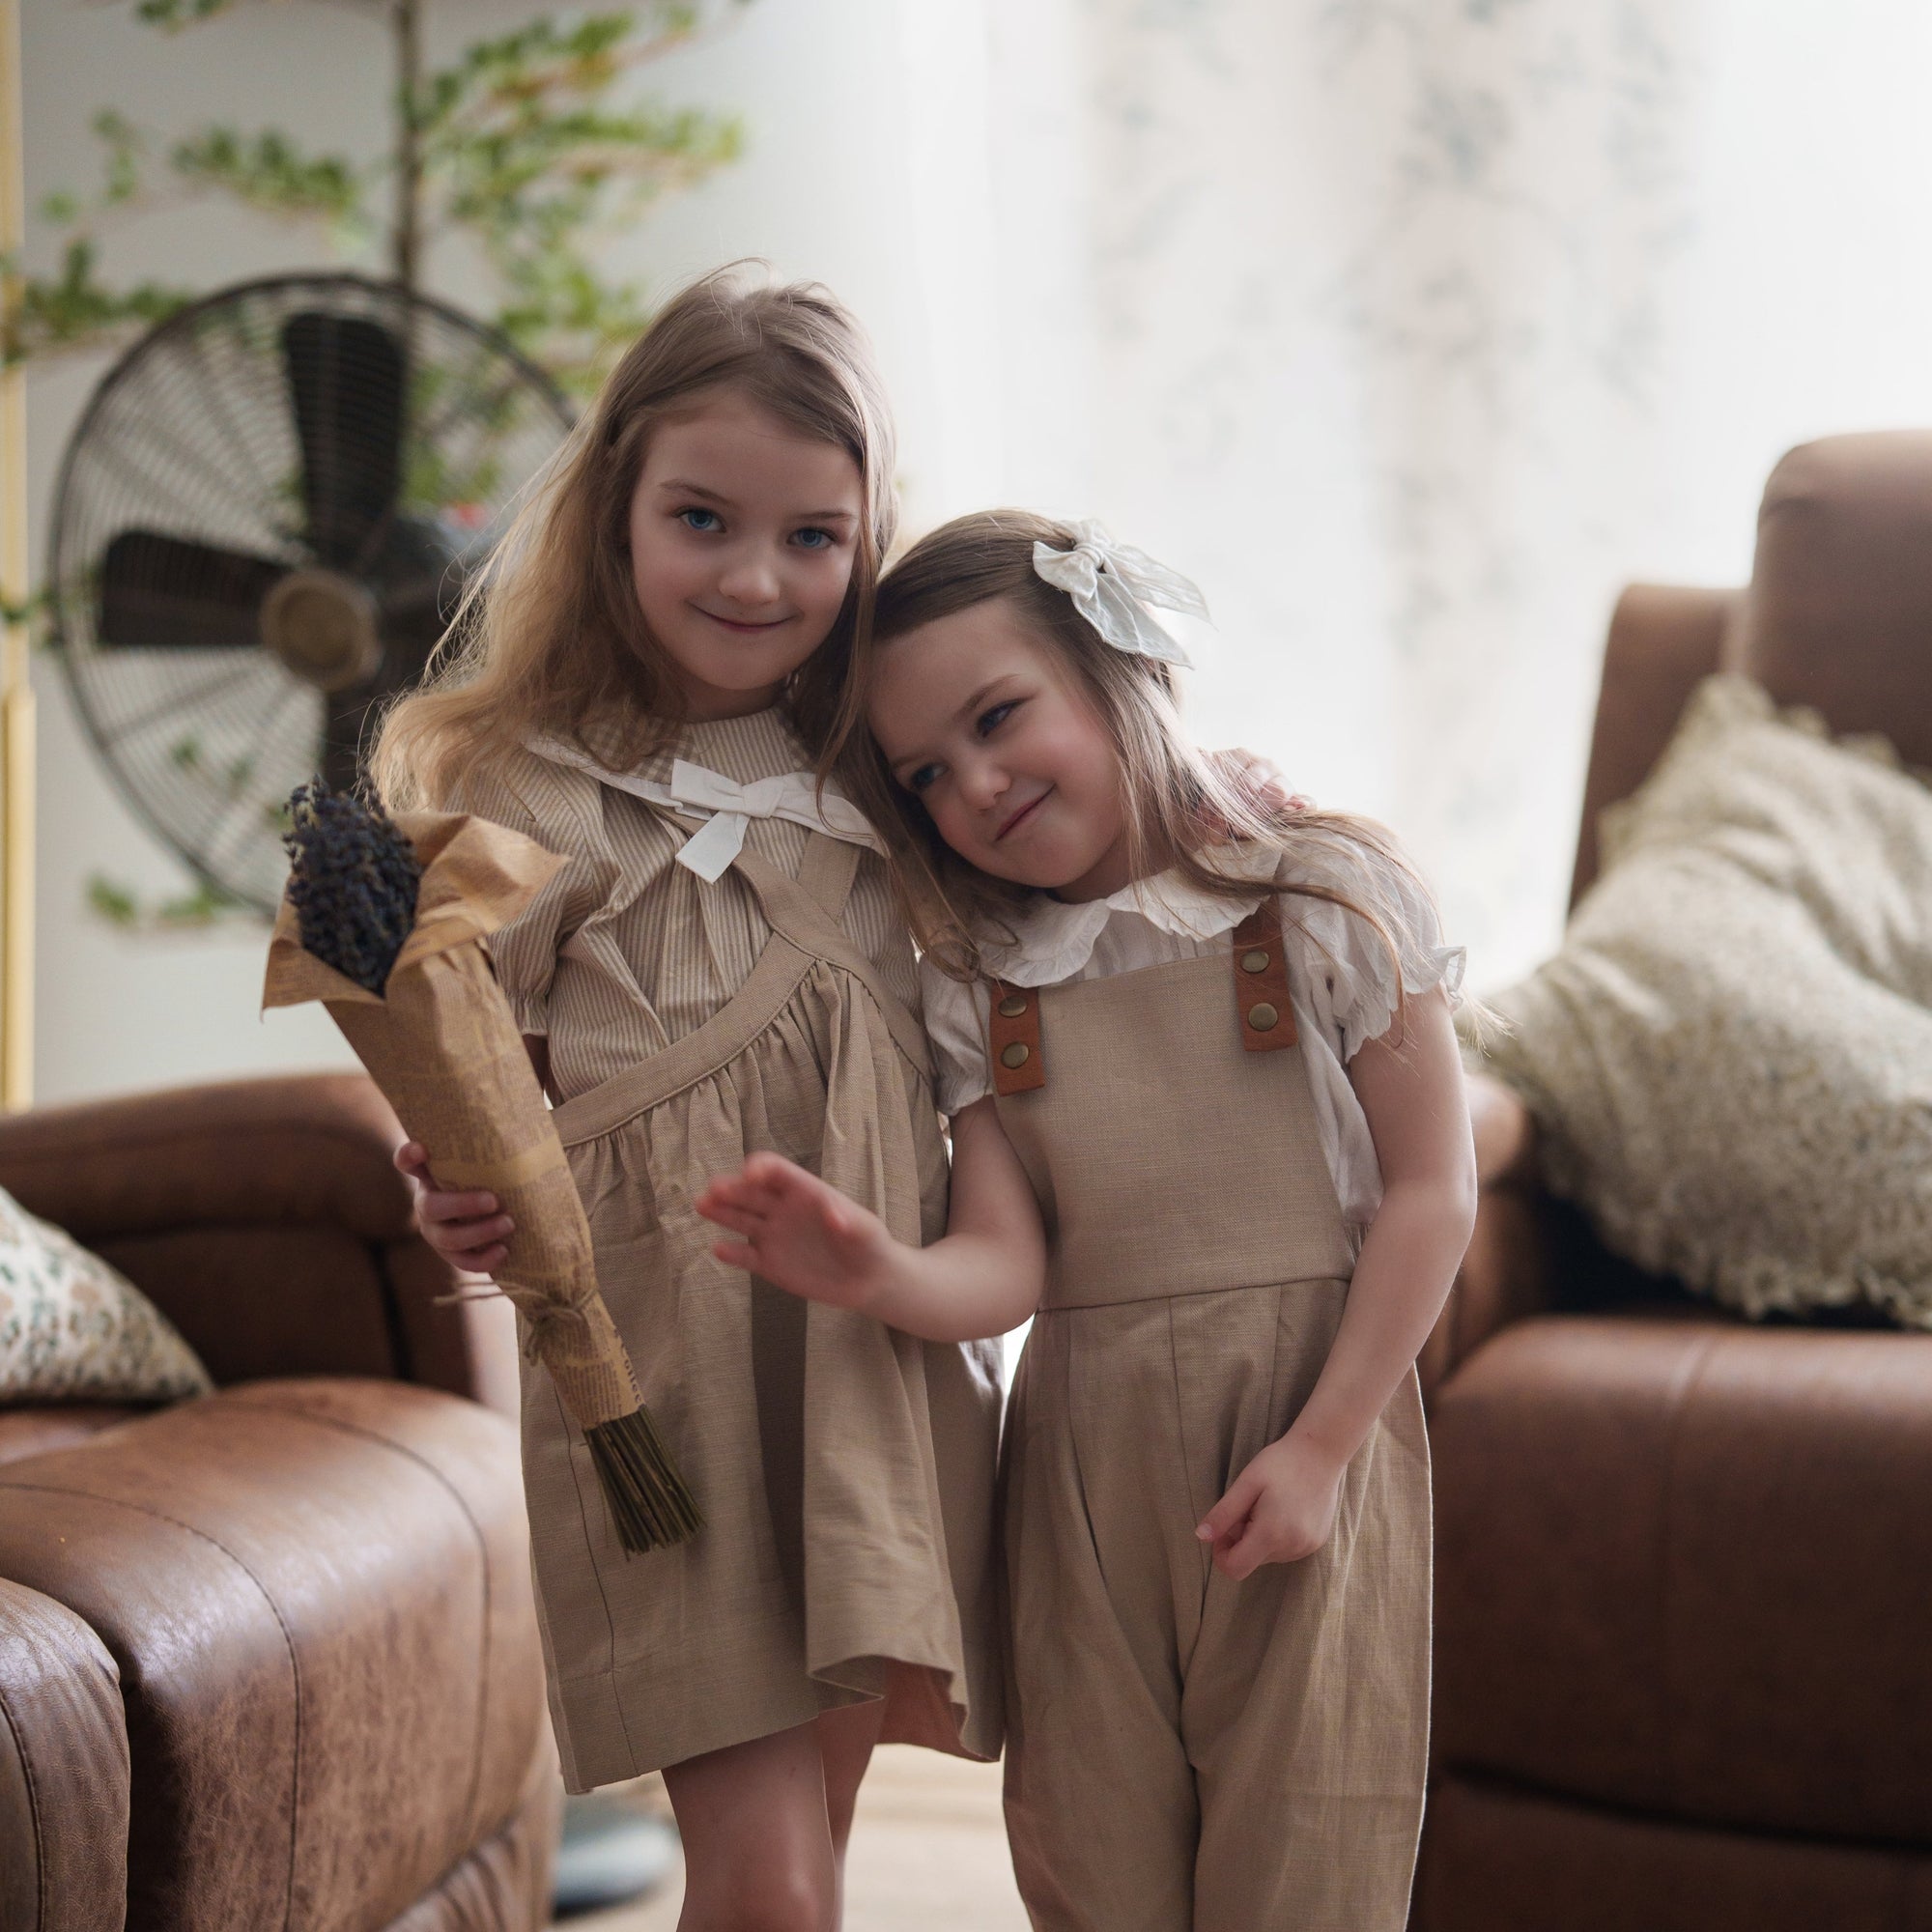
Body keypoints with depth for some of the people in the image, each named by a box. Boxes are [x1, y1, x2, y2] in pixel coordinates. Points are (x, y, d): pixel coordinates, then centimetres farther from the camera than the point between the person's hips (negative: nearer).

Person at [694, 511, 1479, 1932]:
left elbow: (1431, 1191, -6)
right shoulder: (979, 992, 6)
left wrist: (1319, 1447, -11)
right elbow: (1004, 1266, -4)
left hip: (1305, 1426, -3)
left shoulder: (1329, 899, -4)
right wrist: (878, 1276, -26)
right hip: (1080, 1462, 3)